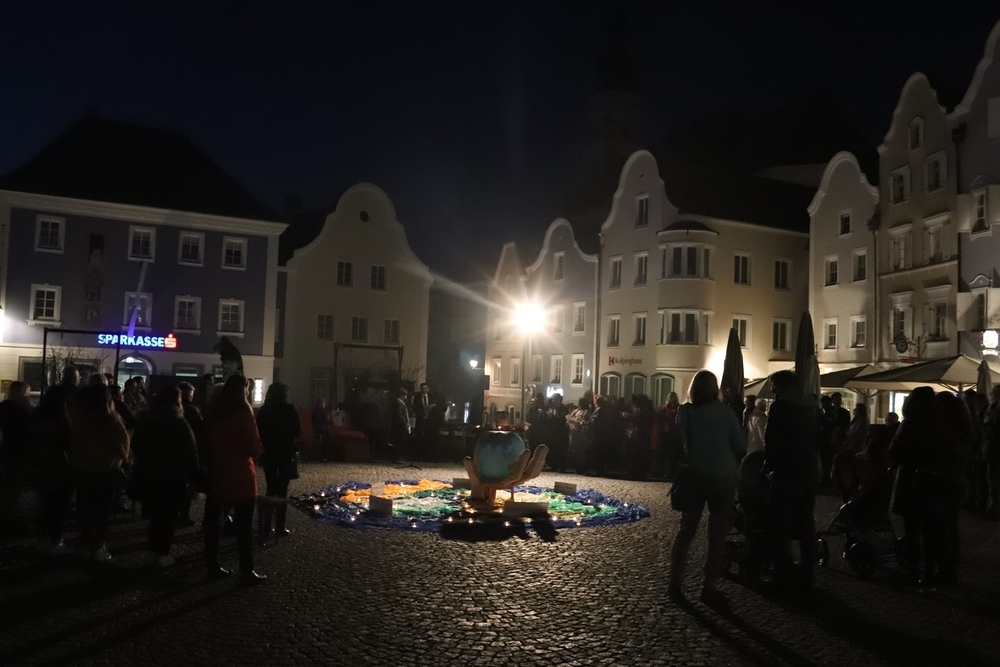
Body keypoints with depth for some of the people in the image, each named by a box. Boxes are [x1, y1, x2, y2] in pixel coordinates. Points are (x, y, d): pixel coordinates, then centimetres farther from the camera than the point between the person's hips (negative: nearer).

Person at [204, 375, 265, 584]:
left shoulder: (215, 411, 5)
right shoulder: (243, 411, -14)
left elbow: (208, 441, 12)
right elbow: (253, 445, -14)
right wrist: (256, 454, 4)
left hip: (217, 472, 6)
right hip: (240, 475, -6)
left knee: (213, 522, 12)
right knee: (244, 526, -1)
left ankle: (213, 567, 18)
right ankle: (247, 572, 2)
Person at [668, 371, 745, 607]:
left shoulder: (685, 412, -4)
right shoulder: (725, 411, -9)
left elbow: (681, 443, 3)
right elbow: (740, 446, -4)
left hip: (694, 476, 3)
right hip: (722, 477, -2)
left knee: (686, 529, 12)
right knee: (717, 534, 5)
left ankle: (675, 583, 12)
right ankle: (708, 588, 6)